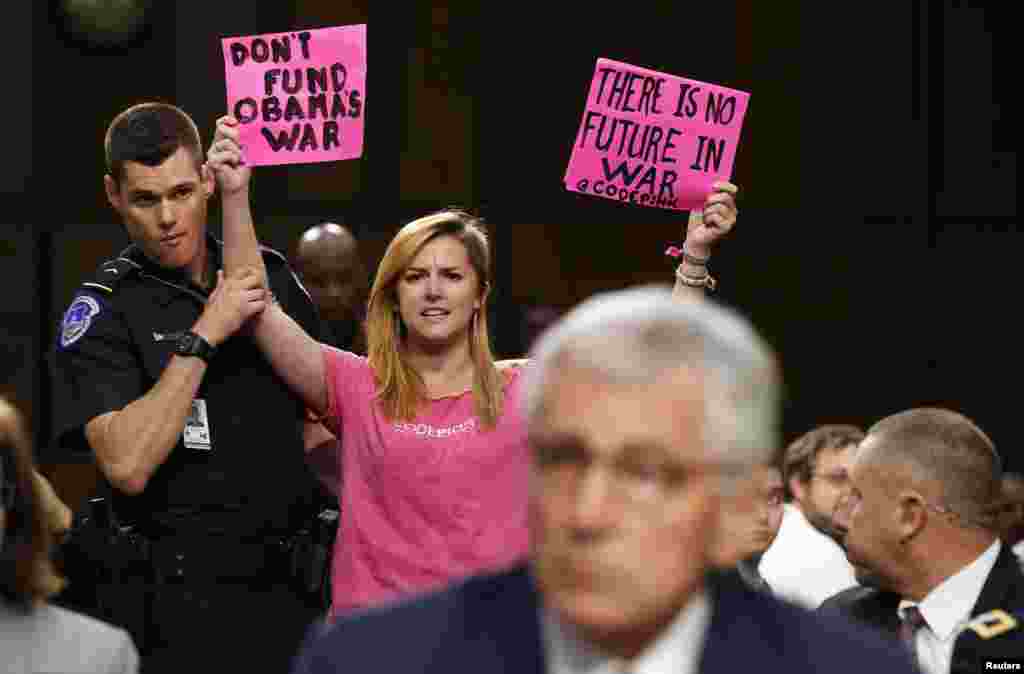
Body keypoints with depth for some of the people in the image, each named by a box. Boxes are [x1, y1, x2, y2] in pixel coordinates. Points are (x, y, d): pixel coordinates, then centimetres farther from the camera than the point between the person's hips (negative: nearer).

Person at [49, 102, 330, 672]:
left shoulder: (273, 274, 7)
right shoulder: (102, 312, -9)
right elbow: (128, 466, -23)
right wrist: (202, 337, -22)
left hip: (288, 582, 5)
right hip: (181, 597, -5)